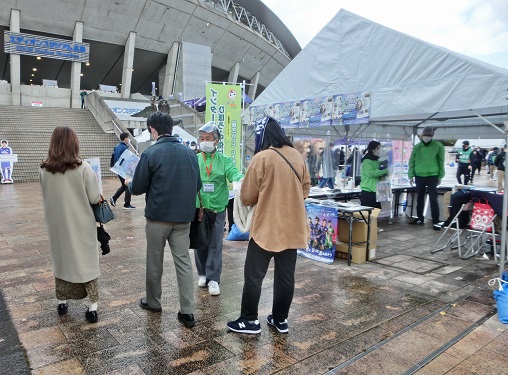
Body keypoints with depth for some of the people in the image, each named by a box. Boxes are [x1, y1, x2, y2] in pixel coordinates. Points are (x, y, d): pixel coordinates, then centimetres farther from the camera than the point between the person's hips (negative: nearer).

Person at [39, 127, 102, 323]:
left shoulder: (44, 169, -5)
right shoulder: (83, 168, -17)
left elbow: (46, 196, 8)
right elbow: (95, 199, -13)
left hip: (57, 225, 4)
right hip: (81, 224, -3)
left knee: (61, 260, 20)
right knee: (87, 262, 7)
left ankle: (62, 303, 32)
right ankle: (93, 307, 9)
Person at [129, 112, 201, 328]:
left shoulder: (150, 154, -11)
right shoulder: (189, 152, 2)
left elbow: (137, 188, -7)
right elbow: (197, 185, 8)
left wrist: (129, 184, 15)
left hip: (158, 216, -3)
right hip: (184, 217, 4)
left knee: (154, 262, 15)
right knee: (184, 262, 7)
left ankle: (153, 302, 32)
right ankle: (187, 311, 8)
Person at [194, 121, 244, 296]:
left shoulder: (225, 160, 3)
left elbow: (234, 173, -12)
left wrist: (241, 179, -35)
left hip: (217, 209, -1)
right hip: (197, 208, 1)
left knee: (215, 245, 3)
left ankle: (213, 279, 13)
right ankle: (202, 273, 31)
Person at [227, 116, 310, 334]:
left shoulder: (262, 157, -14)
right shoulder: (298, 157, 4)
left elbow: (247, 197, -9)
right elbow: (305, 189, 14)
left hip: (266, 228, -6)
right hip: (292, 228, 6)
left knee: (253, 275, 8)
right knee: (285, 276, 14)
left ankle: (250, 320, 18)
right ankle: (281, 319, 26)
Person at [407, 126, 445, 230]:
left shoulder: (438, 146, -4)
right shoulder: (417, 147, 4)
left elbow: (441, 162, 0)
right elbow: (412, 161, 7)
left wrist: (440, 176, -1)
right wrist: (411, 175, 3)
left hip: (432, 176, -3)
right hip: (419, 176, 4)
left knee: (433, 199, -5)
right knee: (420, 199, 13)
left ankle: (436, 222, 1)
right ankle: (420, 218, 26)